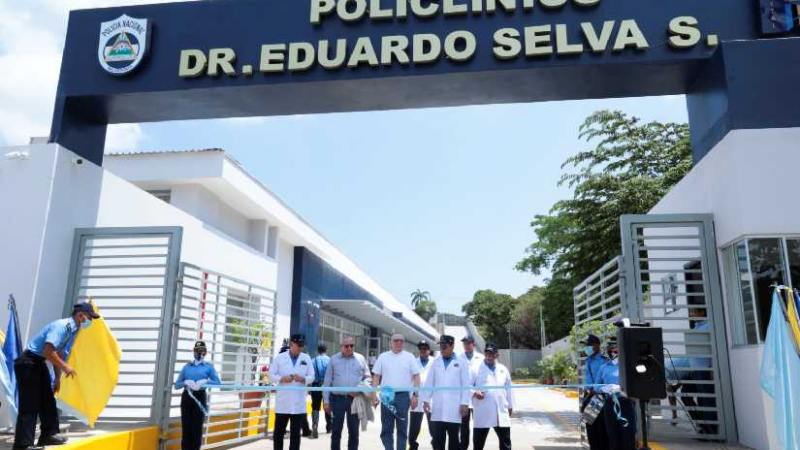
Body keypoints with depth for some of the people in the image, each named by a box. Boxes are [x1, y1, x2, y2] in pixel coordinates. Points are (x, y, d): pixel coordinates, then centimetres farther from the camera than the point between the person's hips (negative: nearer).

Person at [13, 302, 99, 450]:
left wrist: (58, 378, 16)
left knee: (48, 400, 14)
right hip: (28, 363, -10)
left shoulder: (73, 330, 7)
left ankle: (48, 435, 24)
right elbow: (48, 351, -31)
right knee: (30, 404, -9)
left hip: (39, 364, 10)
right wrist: (64, 367, -22)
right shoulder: (61, 326, -23)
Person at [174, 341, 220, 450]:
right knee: (186, 426, 2)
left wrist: (206, 381, -16)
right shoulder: (187, 366, 11)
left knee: (197, 427, -1)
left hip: (200, 397, -2)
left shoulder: (209, 366, 6)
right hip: (186, 397, 2)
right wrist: (185, 382, -11)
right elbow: (177, 385, 9)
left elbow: (218, 383, -1)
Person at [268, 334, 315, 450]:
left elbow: (311, 377, 5)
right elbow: (271, 375, 2)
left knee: (296, 433, 6)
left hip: (299, 403, 1)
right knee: (279, 432, 7)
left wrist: (303, 379, -16)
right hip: (282, 402, -1)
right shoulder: (280, 357, 2)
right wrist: (281, 378, -16)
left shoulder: (306, 358, 7)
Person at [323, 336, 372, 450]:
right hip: (337, 398, 0)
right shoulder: (334, 359, 6)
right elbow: (327, 381, 6)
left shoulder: (360, 358, 7)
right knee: (336, 430, 5)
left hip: (355, 399, 0)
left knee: (354, 430, 6)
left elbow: (368, 377, 9)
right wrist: (326, 401, 1)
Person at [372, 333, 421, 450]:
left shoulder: (409, 357, 3)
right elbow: (376, 377, 8)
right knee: (386, 428, 5)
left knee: (402, 428, 5)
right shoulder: (383, 357, 7)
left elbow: (416, 377, 2)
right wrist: (374, 395, 0)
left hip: (403, 395, -1)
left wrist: (415, 395, -6)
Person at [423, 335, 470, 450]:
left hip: (454, 408, -2)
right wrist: (426, 400, 1)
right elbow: (429, 383, 9)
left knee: (454, 438, 5)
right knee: (437, 439, 2)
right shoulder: (436, 362, 11)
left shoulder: (461, 362, 4)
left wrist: (465, 403, -7)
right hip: (438, 408, 2)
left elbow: (466, 385, 0)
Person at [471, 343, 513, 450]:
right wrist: (474, 393, -18)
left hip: (501, 412, 3)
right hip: (482, 413, -3)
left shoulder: (503, 369, 15)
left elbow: (508, 389, 18)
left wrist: (510, 406, 17)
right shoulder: (476, 368, 1)